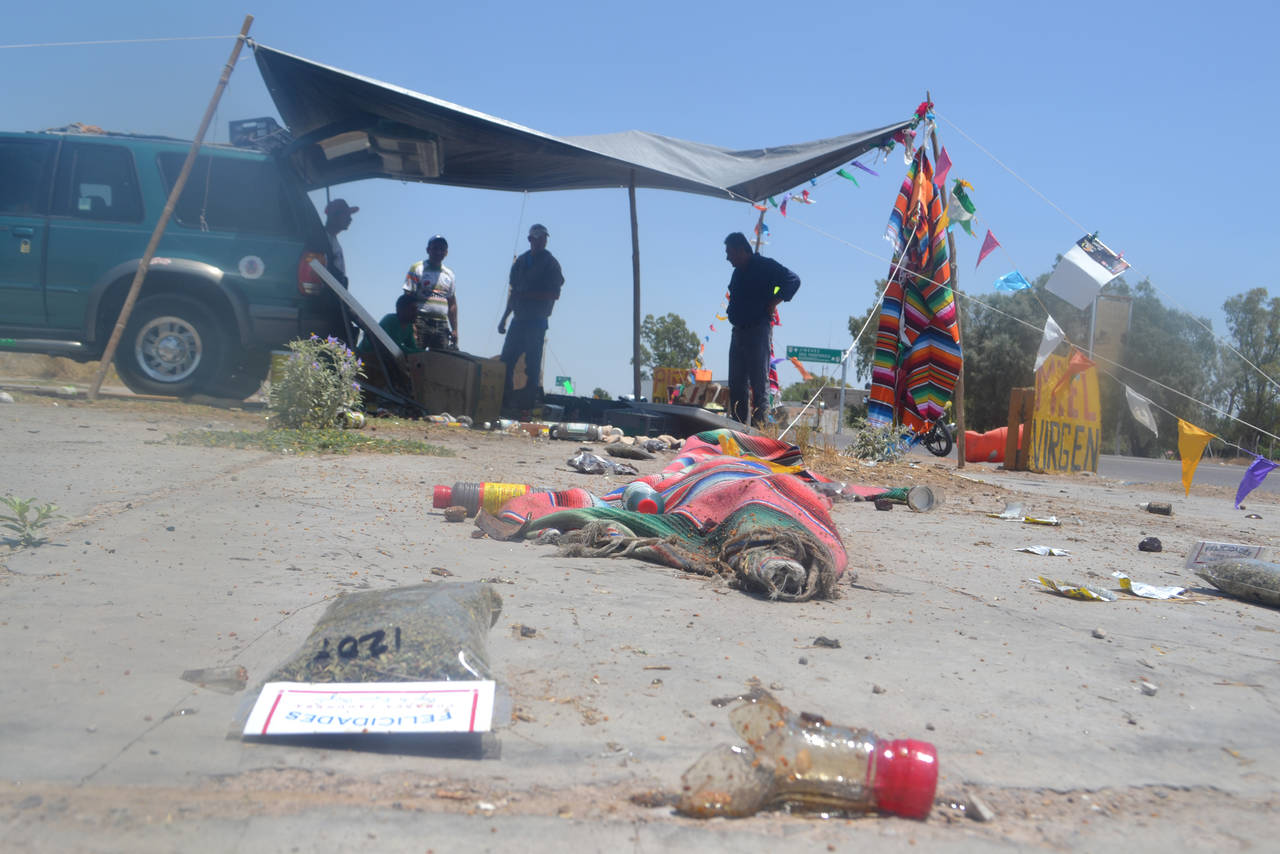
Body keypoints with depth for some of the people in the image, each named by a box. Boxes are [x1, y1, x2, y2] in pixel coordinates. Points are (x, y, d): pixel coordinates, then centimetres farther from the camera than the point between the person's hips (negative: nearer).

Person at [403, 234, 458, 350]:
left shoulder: (449, 274, 18)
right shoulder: (417, 269, 2)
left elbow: (452, 303, 19)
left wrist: (454, 329, 12)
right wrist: (410, 324, -15)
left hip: (442, 324, 5)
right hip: (421, 322, -5)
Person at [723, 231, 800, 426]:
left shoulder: (764, 266, -5)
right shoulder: (738, 272, 19)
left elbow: (793, 280, -11)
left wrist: (773, 303, -11)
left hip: (758, 331, -8)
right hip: (738, 331, 8)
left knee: (759, 383, -8)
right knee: (736, 383, 6)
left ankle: (759, 426, -8)